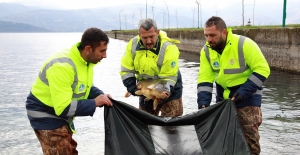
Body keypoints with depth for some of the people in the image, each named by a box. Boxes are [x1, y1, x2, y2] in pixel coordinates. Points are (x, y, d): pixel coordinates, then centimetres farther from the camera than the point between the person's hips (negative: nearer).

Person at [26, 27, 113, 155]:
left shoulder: (85, 60, -5)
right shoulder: (62, 66, -33)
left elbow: (86, 87, 10)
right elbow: (63, 108, -34)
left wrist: (101, 96, -11)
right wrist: (94, 103, -27)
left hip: (61, 113, 9)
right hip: (44, 114, -9)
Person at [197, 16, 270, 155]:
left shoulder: (245, 44, -22)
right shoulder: (206, 51, -7)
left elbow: (262, 70, -19)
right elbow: (205, 79, -7)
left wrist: (243, 92, -25)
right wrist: (203, 103, -20)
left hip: (247, 96, -5)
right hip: (222, 97, 5)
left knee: (249, 137, -3)